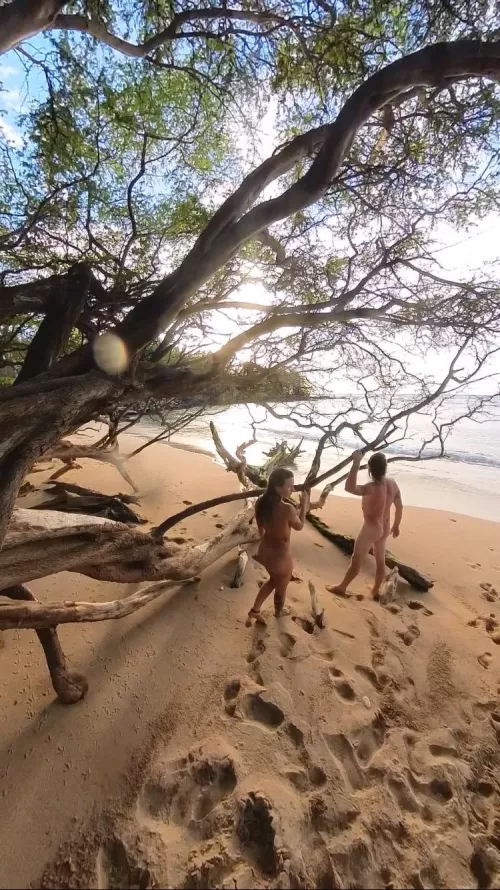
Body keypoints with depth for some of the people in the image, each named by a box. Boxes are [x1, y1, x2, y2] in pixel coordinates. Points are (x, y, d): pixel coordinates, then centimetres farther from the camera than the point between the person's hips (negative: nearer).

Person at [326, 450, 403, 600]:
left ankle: (342, 587, 24)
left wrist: (356, 463, -45)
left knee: (356, 559, 8)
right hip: (385, 528, 7)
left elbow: (349, 487, -48)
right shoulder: (393, 484, -6)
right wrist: (396, 526, 18)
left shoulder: (372, 488, -30)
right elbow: (399, 507, 4)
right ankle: (376, 590, 38)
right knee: (380, 559, 21)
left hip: (371, 528, -7)